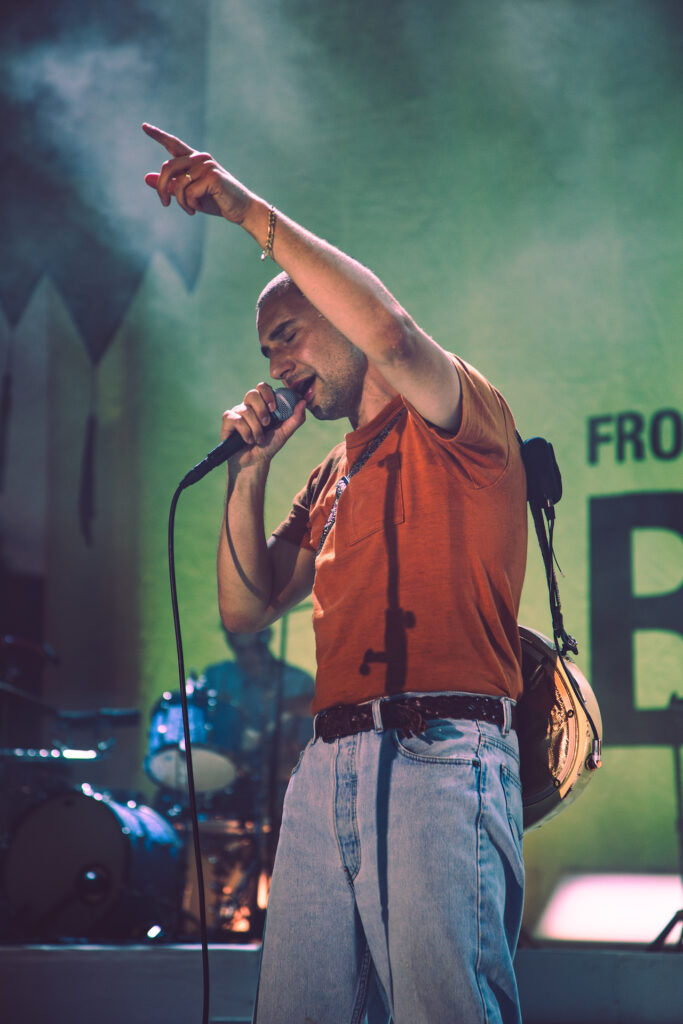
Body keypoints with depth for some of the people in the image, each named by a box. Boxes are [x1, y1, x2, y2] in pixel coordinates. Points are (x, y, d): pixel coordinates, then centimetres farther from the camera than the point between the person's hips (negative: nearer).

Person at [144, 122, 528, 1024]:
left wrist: (251, 213, -15)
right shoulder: (331, 476, 26)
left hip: (437, 754, -7)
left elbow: (391, 332, -20)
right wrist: (248, 473, 12)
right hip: (329, 763, 7)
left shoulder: (456, 421, 3)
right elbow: (246, 610, 24)